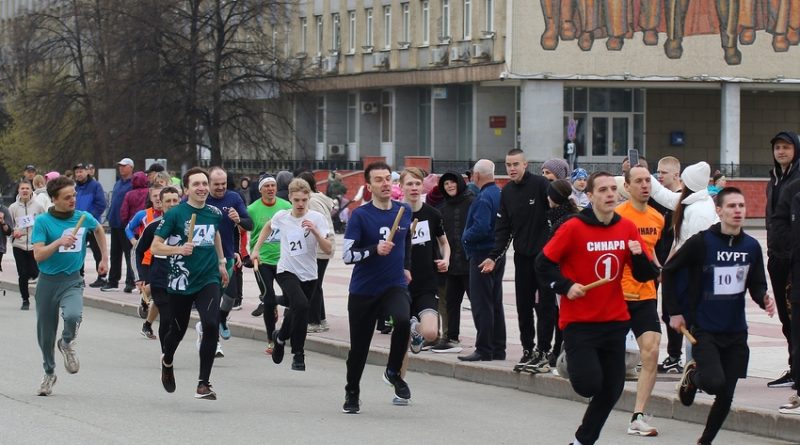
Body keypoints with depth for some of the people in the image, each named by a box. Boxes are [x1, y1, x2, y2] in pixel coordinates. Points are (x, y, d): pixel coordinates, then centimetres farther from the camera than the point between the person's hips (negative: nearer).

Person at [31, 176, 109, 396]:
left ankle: (67, 343, 4)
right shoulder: (43, 221, -9)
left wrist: (104, 257, 22)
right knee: (45, 333, 10)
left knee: (73, 315, -31)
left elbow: (99, 229, 23)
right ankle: (49, 373, 35)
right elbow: (38, 254, -16)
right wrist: (59, 242, -29)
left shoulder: (84, 218, -1)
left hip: (72, 280, 0)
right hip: (47, 281, 0)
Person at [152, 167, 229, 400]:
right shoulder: (175, 214, -10)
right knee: (178, 330, 14)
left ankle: (203, 383, -13)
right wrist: (178, 249, -25)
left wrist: (221, 262, 30)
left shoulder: (214, 213, 4)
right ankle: (167, 362, 49)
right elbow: (155, 247, -9)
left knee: (211, 325, -19)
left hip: (209, 280, 2)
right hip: (181, 282, -2)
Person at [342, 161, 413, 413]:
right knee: (359, 346, 5)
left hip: (395, 286, 2)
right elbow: (347, 255, -15)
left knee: (403, 320, -29)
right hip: (363, 291, -2)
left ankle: (393, 372, -4)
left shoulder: (404, 212, 3)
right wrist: (375, 250, -26)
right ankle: (352, 394, 29)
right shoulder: (360, 216, -10)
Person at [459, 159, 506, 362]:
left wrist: (465, 237, -9)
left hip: (482, 255, -9)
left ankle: (484, 350, -6)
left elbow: (481, 228, -26)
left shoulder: (483, 198, -17)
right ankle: (498, 349, 17)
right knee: (495, 303, 13)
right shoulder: (499, 194, 10)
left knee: (481, 305, -6)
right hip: (497, 254, 9)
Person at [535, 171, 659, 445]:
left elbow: (645, 275, 6)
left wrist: (639, 255, -14)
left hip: (614, 321, 5)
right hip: (579, 322, -5)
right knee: (589, 384, -16)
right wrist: (566, 286, -17)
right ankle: (572, 362, 19)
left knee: (611, 390, 8)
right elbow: (543, 264, -5)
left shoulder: (627, 228, 2)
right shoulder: (573, 228, -11)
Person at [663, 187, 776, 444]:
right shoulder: (701, 242, -10)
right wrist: (675, 312, -3)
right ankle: (693, 375, 11)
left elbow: (757, 285, 14)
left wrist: (764, 299, -10)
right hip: (704, 330, -4)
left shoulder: (751, 247, 4)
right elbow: (669, 272, -1)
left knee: (726, 396, 4)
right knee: (715, 382, -24)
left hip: (736, 332, 4)